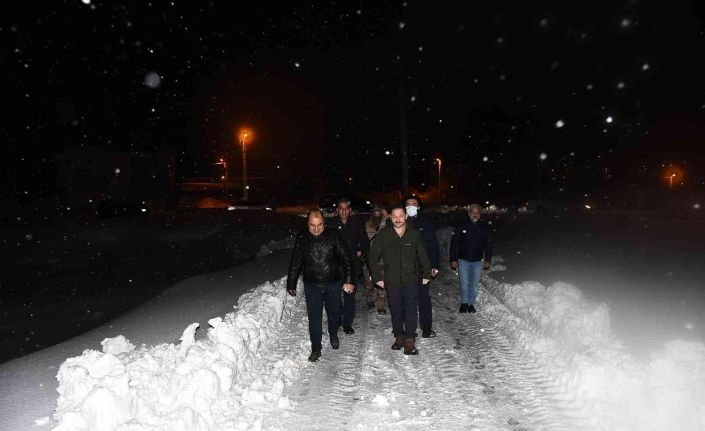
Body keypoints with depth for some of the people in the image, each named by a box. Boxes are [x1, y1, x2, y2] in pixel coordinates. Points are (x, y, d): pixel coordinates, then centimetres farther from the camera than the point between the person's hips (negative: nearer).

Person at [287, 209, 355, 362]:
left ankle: (333, 335, 45)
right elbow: (295, 263, 5)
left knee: (334, 313, 16)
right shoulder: (301, 239, -5)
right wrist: (291, 284, 10)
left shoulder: (333, 236, -9)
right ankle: (316, 348, 14)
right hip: (312, 285, 0)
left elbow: (345, 258, -4)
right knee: (314, 317, 0)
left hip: (333, 283, 0)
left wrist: (349, 280, -9)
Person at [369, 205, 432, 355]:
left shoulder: (414, 234, -1)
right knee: (395, 310, 10)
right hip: (391, 281, 1)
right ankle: (399, 337, 24)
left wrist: (426, 274, 8)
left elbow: (423, 256, 10)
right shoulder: (383, 235, -3)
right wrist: (377, 277, 1)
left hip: (411, 280, -1)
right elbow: (373, 256, 4)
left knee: (411, 310, -6)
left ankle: (409, 340, -1)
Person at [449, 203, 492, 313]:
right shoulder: (462, 226, -4)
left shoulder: (484, 227, 4)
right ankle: (464, 303, 12)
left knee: (474, 284, 7)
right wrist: (453, 259, -6)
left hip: (477, 261, 2)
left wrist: (488, 260, 7)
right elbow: (453, 243, -2)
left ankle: (471, 304, 20)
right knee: (464, 283, -4)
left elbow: (488, 244, 12)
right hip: (463, 260, -2)